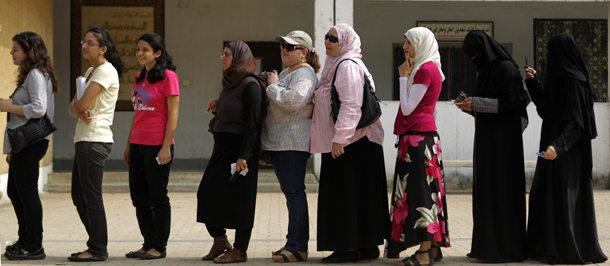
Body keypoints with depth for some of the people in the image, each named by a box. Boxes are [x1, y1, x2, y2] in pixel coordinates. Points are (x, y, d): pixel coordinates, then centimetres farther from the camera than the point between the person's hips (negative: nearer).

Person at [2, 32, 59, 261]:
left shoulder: (36, 74, -12)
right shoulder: (30, 75, 18)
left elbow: (38, 109, -24)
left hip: (30, 143, -10)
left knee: (27, 193, -5)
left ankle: (34, 247, 2)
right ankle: (25, 240, 29)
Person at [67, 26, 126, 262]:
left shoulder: (106, 71, -12)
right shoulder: (91, 71, 19)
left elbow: (81, 104, -19)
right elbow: (74, 107, 12)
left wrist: (78, 106, 4)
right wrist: (80, 113, -10)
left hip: (95, 140, -10)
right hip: (84, 138, 10)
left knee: (91, 196, -6)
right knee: (79, 196, 14)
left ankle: (98, 250, 1)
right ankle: (96, 244, 22)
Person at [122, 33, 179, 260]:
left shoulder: (167, 76, -8)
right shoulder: (140, 77, 15)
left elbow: (173, 114, -12)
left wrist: (166, 147, -17)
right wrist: (128, 145, 17)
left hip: (157, 146, -8)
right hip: (138, 145, 8)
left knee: (158, 197, 0)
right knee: (139, 197, 10)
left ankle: (159, 247, 8)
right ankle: (148, 244, 20)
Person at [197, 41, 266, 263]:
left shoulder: (250, 85, -13)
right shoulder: (229, 83, 14)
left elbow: (252, 123, -18)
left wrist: (243, 156, -23)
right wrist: (216, 109, 2)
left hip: (241, 146, -9)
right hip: (222, 146, 9)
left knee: (239, 198, -3)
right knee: (207, 193, 7)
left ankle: (240, 250, 6)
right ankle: (220, 242, 21)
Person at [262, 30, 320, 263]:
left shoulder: (304, 74, -11)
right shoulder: (286, 72, 22)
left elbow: (294, 100, -27)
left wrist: (273, 85, -14)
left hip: (293, 143, -11)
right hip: (280, 142, 11)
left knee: (294, 192, -10)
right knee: (290, 192, 13)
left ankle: (298, 248, -8)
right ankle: (293, 244, 18)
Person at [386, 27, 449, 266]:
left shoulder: (425, 70, -13)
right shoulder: (430, 68, 17)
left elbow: (407, 108, -14)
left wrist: (403, 77, -8)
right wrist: (407, 75, 15)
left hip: (418, 136, -10)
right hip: (423, 133, 10)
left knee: (419, 190, -10)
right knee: (425, 190, 10)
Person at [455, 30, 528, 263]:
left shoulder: (506, 68, -12)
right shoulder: (487, 69, 17)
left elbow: (511, 102, -19)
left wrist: (476, 103, -19)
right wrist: (469, 105, 3)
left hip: (503, 137, -10)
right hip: (487, 137, 10)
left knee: (501, 187, -8)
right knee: (486, 188, 9)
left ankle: (507, 247, -5)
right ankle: (488, 244, 13)